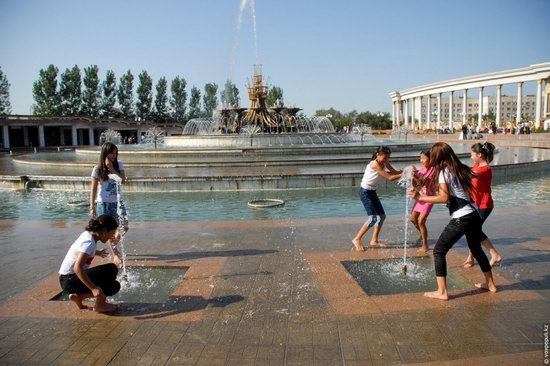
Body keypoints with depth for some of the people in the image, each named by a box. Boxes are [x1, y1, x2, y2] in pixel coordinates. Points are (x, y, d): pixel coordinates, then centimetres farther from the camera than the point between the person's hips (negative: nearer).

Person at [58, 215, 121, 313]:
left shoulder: (88, 234, 5)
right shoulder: (89, 242, -22)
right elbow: (77, 268, -32)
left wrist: (97, 252, 39)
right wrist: (93, 288, -33)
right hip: (69, 280, -10)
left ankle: (77, 296, 11)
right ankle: (99, 305, 0)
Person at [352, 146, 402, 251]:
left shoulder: (385, 162, 0)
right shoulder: (375, 164, -26)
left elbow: (394, 171, 0)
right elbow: (390, 177, -26)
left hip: (372, 192, 9)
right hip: (365, 192, -9)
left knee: (382, 216, 10)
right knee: (373, 218, -13)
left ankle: (374, 241, 20)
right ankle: (357, 239, -2)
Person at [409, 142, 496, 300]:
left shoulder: (444, 172, -8)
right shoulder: (459, 169, 15)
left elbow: (444, 198, -17)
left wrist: (421, 198, -14)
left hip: (461, 219, -9)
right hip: (474, 215, 9)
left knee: (439, 251, 0)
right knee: (476, 249, 27)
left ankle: (442, 292, 0)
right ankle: (490, 284, 42)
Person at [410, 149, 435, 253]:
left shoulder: (433, 171, -17)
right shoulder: (422, 169, 3)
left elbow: (424, 183, -28)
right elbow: (415, 184, 4)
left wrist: (415, 176, -40)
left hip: (428, 199, -7)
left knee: (421, 221, -10)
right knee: (413, 218, 15)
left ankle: (425, 245, 3)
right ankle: (422, 234, 41)